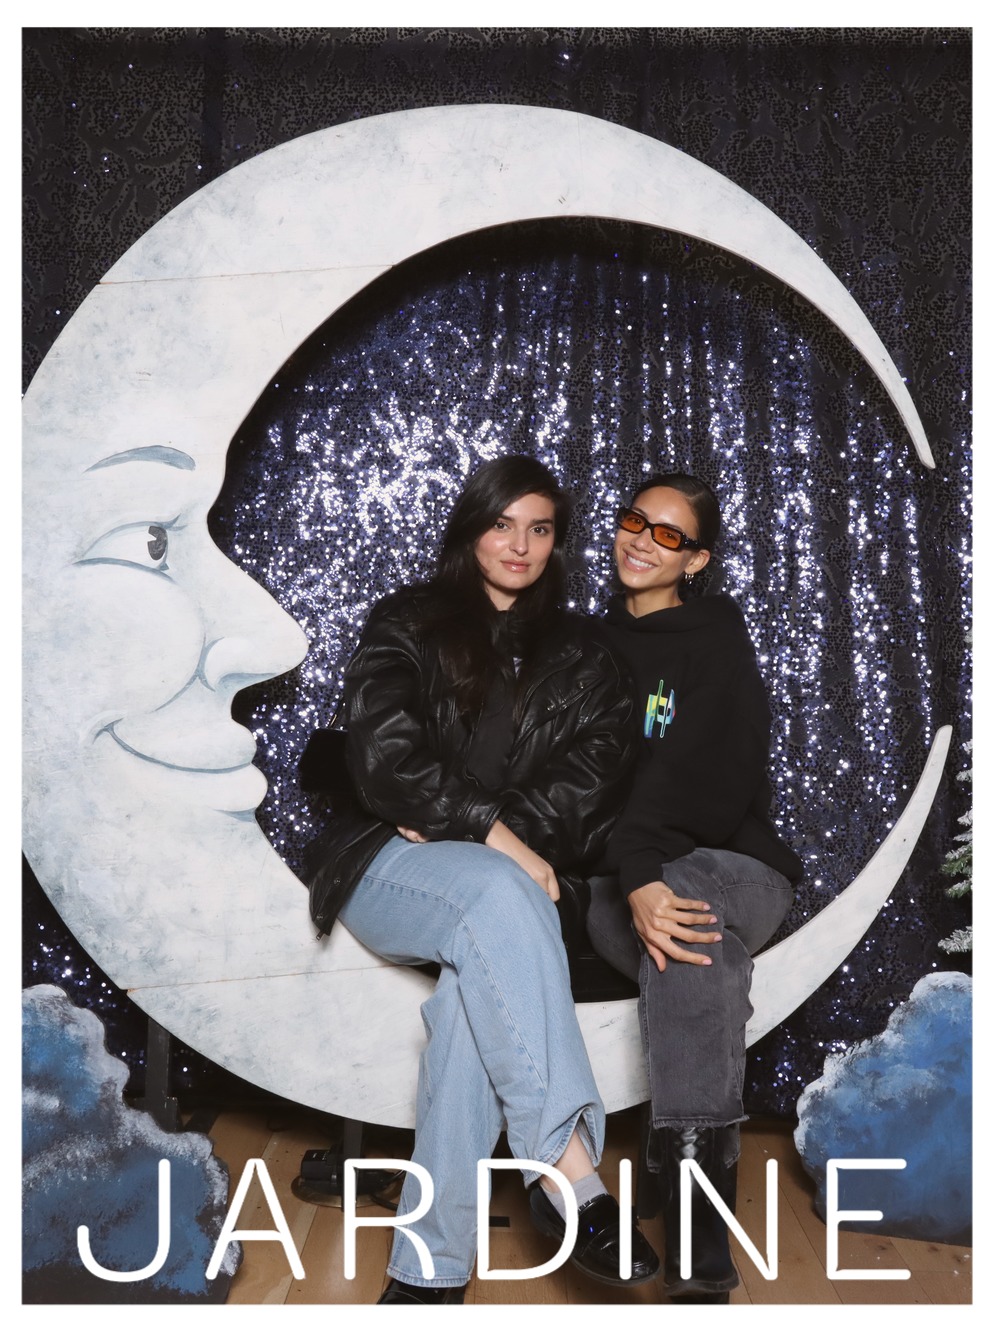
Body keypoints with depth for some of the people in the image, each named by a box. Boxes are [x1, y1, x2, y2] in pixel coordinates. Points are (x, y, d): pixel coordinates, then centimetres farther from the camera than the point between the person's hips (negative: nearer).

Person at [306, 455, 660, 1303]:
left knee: (478, 977, -33)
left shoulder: (579, 656, 16)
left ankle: (430, 1269, -31)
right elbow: (383, 758, -8)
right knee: (499, 893, -37)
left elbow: (595, 773, 1)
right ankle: (567, 1164, -39)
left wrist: (482, 828, -14)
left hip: (503, 882, 2)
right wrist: (494, 837, -19)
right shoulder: (405, 625, 8)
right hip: (389, 866, -2)